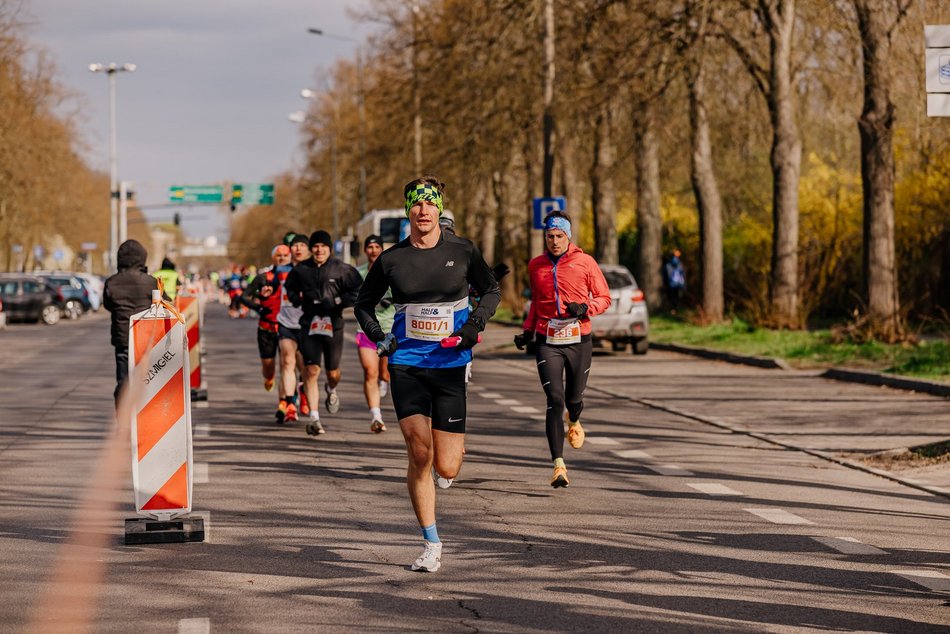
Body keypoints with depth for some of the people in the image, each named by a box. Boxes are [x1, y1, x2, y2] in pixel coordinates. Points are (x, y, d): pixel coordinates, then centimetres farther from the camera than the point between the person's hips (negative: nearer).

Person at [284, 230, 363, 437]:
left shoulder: (341, 269, -2)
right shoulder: (301, 269, 4)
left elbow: (359, 291, 1)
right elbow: (289, 289, 20)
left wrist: (337, 301, -10)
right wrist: (300, 301, 0)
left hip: (333, 325, 0)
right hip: (309, 324, 0)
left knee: (333, 372, 11)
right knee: (311, 371, -12)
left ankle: (331, 390, 49)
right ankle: (314, 417, -10)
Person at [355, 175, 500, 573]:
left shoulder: (462, 252, 0)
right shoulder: (391, 259, 2)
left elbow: (491, 291, 14)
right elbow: (364, 302, 16)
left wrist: (475, 323, -4)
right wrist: (377, 336, -1)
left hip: (450, 365, 0)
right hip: (406, 364, 0)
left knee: (447, 468, -2)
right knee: (419, 456, -12)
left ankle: (456, 445, 37)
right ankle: (432, 545, 0)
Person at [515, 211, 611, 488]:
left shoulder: (585, 262, -2)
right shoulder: (535, 266, 7)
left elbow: (604, 297, 3)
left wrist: (585, 307, -16)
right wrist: (527, 331, 14)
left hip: (578, 340, -1)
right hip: (547, 342, 1)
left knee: (574, 398, 12)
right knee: (555, 400, -12)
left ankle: (574, 422, 52)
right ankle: (559, 465, -14)